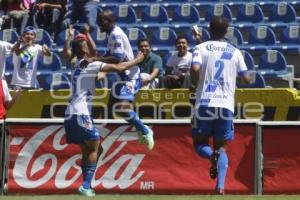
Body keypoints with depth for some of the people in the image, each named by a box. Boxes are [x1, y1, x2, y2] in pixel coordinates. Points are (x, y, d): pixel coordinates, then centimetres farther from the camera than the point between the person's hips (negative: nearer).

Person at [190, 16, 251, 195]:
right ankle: (220, 186, -12)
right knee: (222, 147, 11)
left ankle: (212, 155, -24)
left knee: (200, 144, 13)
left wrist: (195, 83, 5)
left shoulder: (202, 48, 2)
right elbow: (247, 79, 9)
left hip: (205, 103, -2)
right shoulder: (235, 52, 9)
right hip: (226, 105, 2)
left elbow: (195, 69, -15)